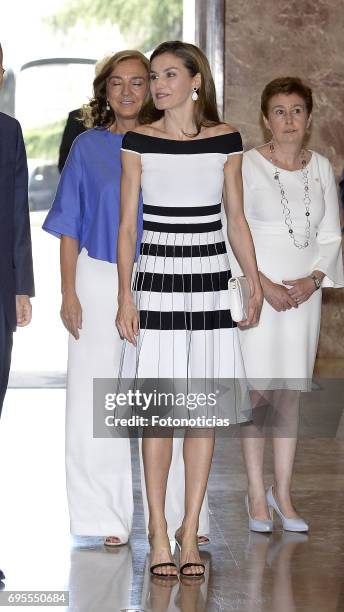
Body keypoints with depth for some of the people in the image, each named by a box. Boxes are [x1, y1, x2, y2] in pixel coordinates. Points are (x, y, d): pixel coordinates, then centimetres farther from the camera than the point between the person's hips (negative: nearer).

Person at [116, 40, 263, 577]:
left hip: (210, 281, 2)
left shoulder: (225, 140, 5)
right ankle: (158, 531, 9)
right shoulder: (139, 142, 1)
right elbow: (127, 224, 1)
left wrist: (255, 282, 10)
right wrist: (125, 297, -5)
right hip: (157, 280, -1)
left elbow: (236, 217, 11)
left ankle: (190, 532, 10)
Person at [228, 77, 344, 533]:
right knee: (258, 391, -3)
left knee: (290, 393, 6)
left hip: (304, 291, 4)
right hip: (258, 289, -3)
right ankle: (257, 494, 6)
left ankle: (283, 492, 14)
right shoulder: (248, 166, -4)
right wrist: (263, 284, -14)